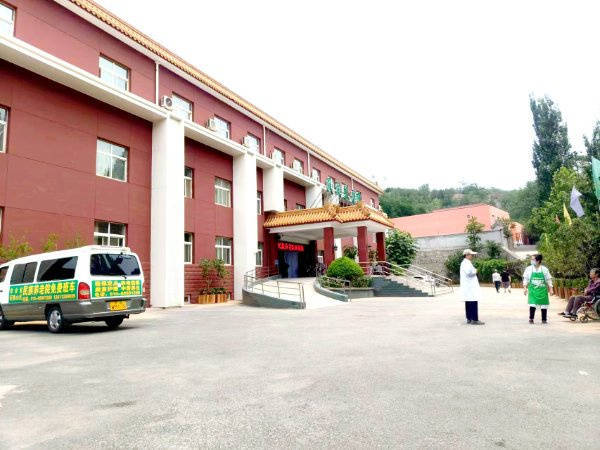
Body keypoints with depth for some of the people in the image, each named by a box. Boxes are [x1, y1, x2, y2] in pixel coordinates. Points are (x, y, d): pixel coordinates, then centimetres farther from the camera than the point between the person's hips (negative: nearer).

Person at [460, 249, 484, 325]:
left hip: (468, 286, 11)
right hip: (470, 286, -11)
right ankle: (474, 319, -11)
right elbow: (469, 272, -28)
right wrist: (475, 271, -10)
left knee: (468, 303, 11)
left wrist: (474, 271, 12)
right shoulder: (466, 263, -13)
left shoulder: (465, 262, 21)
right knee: (473, 302, -11)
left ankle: (469, 319, 14)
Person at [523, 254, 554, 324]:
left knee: (544, 305, 4)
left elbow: (549, 280, 5)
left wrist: (551, 289, 1)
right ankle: (531, 319, 3)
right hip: (533, 290, -1)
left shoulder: (544, 269, 1)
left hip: (542, 290, 1)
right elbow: (525, 279, 3)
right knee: (532, 304, -8)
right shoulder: (529, 269, 1)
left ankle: (544, 319, 17)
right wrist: (525, 288, -6)